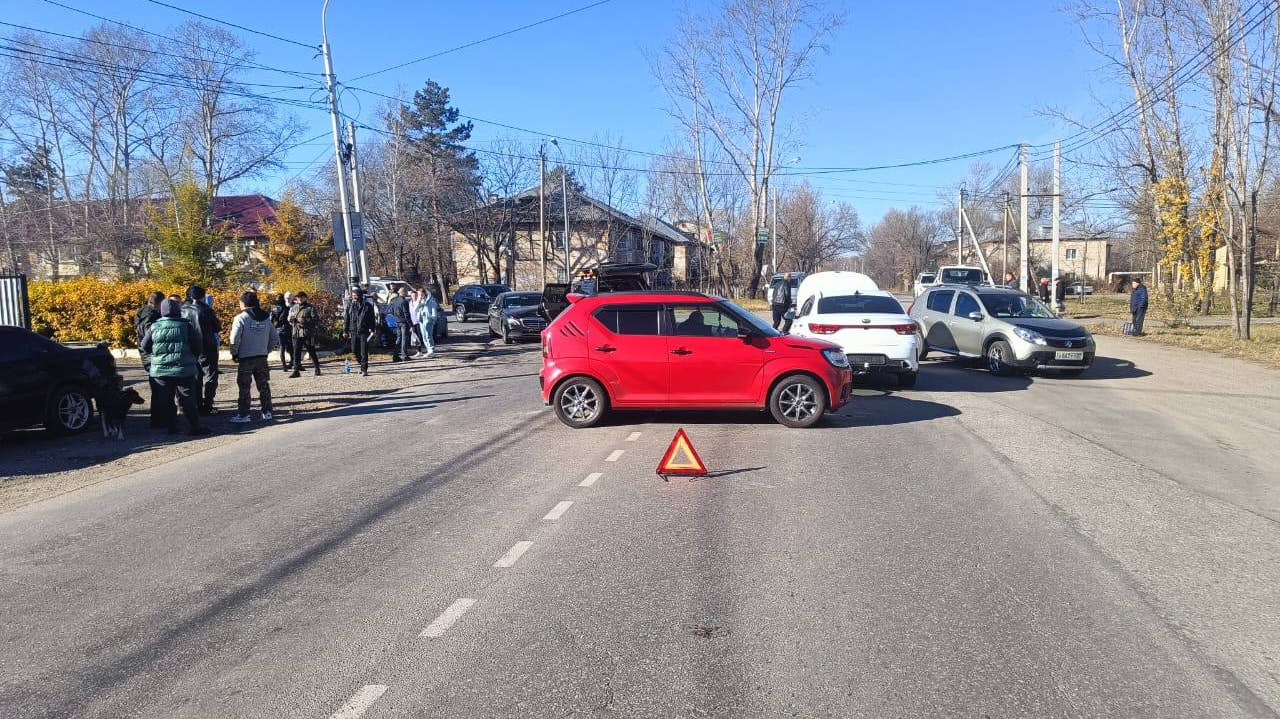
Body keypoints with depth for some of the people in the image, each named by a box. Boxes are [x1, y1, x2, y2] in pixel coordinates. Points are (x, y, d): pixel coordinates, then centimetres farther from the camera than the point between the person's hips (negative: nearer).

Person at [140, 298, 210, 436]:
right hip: (184, 369, -2)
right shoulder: (186, 325, -6)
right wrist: (193, 357, 16)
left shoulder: (154, 327, 0)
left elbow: (145, 347, 7)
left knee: (165, 401, 10)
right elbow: (198, 345, -2)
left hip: (160, 370, 2)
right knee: (188, 399, 2)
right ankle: (194, 427, 2)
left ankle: (171, 426, 12)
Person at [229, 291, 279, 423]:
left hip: (245, 358, -5)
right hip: (262, 358, 5)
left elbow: (234, 339, -14)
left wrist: (234, 354, -1)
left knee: (244, 388, 3)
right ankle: (267, 412, 14)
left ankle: (243, 414, 6)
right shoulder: (266, 317, 7)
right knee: (264, 386, 11)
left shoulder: (241, 318, -10)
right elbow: (275, 337, 9)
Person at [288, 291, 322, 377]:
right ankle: (296, 371, 5)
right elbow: (290, 319, 23)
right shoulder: (294, 308, 15)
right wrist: (291, 320, -1)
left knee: (312, 352, 3)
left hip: (308, 334, -4)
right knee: (296, 353, 1)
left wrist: (304, 320, -20)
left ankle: (317, 370, 13)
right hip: (296, 334, 4)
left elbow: (315, 319, -10)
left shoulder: (310, 308, -1)